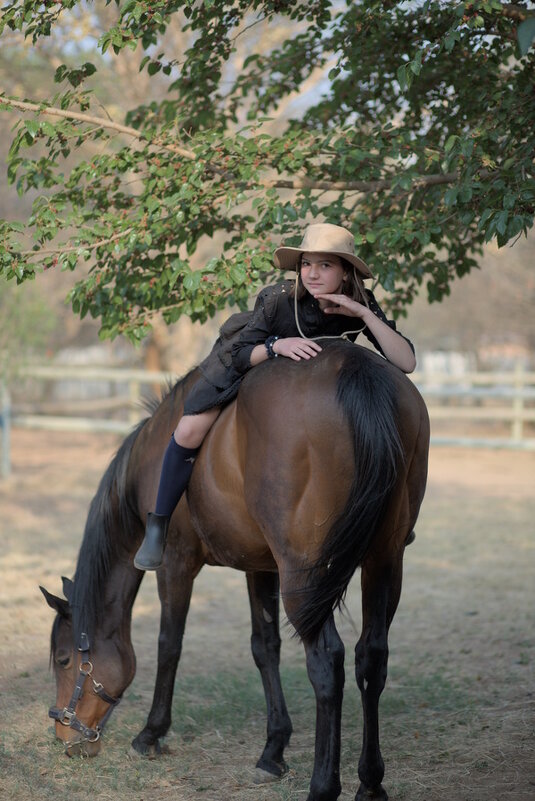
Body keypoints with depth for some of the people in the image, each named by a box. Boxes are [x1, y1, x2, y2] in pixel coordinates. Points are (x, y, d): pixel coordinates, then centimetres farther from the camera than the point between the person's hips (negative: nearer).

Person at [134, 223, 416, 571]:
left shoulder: (362, 306, -29)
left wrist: (364, 314, -46)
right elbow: (240, 356, -27)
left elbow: (407, 363, -37)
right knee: (190, 431, -18)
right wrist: (277, 345, -48)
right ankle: (158, 527, -1)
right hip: (252, 357, -3)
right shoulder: (279, 299, -36)